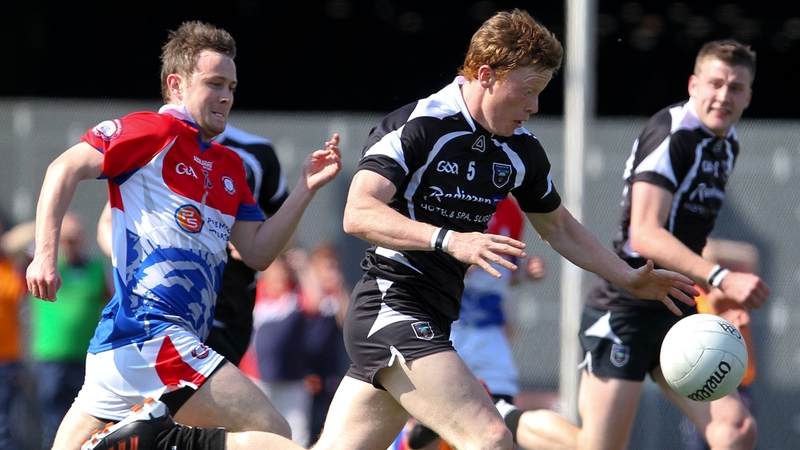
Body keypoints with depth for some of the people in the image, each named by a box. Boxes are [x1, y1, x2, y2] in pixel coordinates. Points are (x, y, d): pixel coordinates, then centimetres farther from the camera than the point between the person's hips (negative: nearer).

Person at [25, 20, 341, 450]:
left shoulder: (229, 165, 25)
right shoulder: (159, 131, -2)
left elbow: (257, 252, 18)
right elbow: (66, 169, -9)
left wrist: (306, 188, 10)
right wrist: (46, 254, -19)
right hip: (151, 332, -10)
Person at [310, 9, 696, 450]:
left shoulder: (520, 149, 9)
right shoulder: (415, 127, -15)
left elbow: (559, 228, 25)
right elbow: (358, 213, -25)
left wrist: (631, 279, 19)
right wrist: (448, 239, -36)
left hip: (430, 322, 8)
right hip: (390, 309, -8)